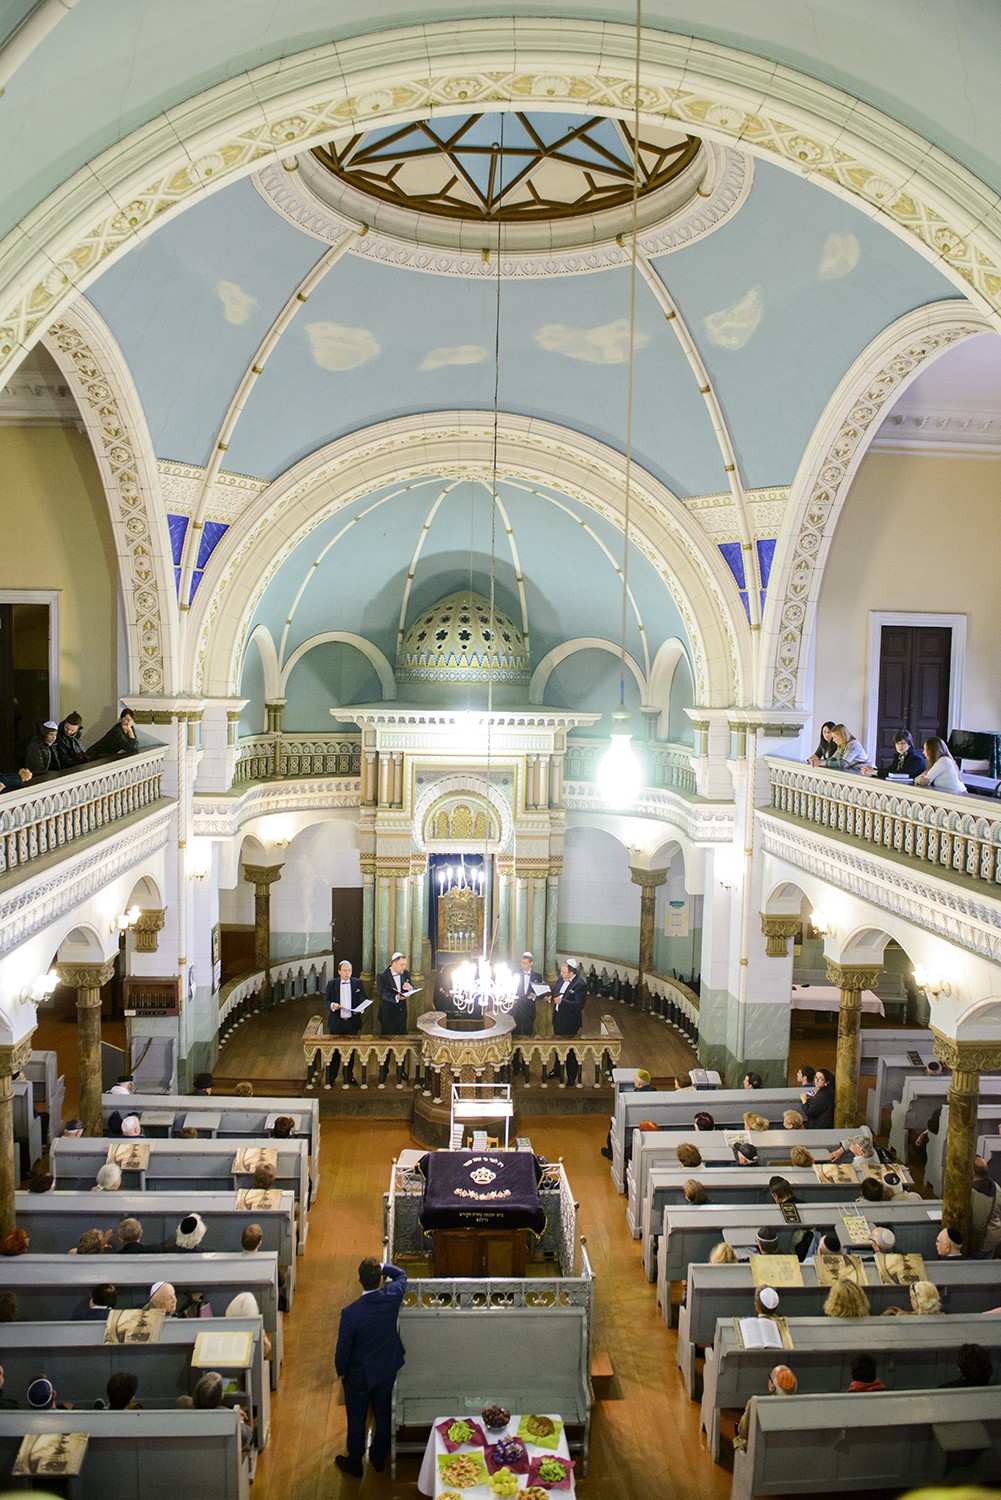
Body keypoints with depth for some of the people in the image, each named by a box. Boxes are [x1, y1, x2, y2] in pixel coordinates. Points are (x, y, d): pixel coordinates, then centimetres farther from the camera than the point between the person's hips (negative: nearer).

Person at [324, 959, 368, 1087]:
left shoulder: (357, 983, 6)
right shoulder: (332, 984, 2)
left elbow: (364, 1000, 5)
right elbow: (325, 1002, -1)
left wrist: (361, 1008, -16)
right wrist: (332, 1005, -23)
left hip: (352, 1022, 1)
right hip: (336, 1023, -1)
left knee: (350, 1051, 10)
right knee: (334, 1052, 1)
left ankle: (349, 1076, 22)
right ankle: (330, 1079, 9)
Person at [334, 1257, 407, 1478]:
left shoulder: (350, 1313, -32)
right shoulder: (392, 1298, -25)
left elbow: (343, 1349, -18)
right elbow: (401, 1275, 0)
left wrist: (341, 1371, 0)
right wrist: (382, 1267, -2)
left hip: (359, 1375, -3)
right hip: (387, 1371, 3)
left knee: (356, 1421, 21)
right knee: (383, 1417, 25)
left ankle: (354, 1464, 41)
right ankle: (379, 1459, 46)